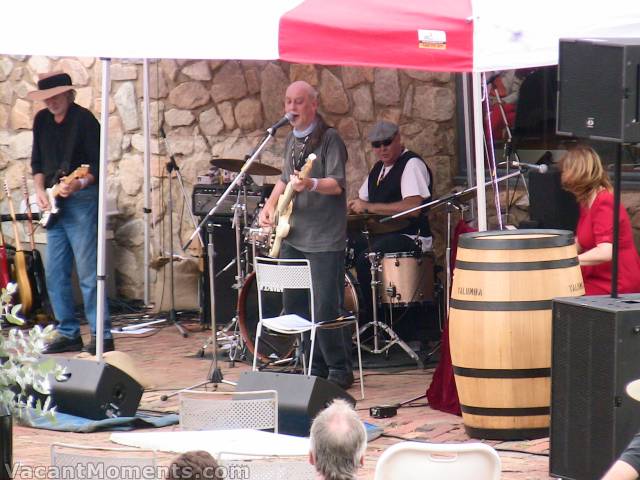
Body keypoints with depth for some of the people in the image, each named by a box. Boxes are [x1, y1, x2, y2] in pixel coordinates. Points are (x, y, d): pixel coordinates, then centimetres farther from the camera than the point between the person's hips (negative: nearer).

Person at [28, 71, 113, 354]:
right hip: (53, 204, 7)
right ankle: (68, 333, 16)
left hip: (82, 200, -7)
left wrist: (79, 185, -26)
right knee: (55, 274, 8)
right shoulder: (42, 121, 10)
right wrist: (40, 190, 4)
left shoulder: (84, 120, -10)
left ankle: (102, 336, -7)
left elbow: (98, 165, -11)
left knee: (87, 272, -10)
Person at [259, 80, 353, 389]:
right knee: (294, 305, 11)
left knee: (326, 309, -10)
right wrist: (271, 204, 11)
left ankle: (341, 371, 2)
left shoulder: (329, 139, -10)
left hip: (324, 239, -8)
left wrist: (310, 184, -37)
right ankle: (316, 368, 22)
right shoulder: (291, 140, 14)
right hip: (293, 236, 8)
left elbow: (337, 184, -19)